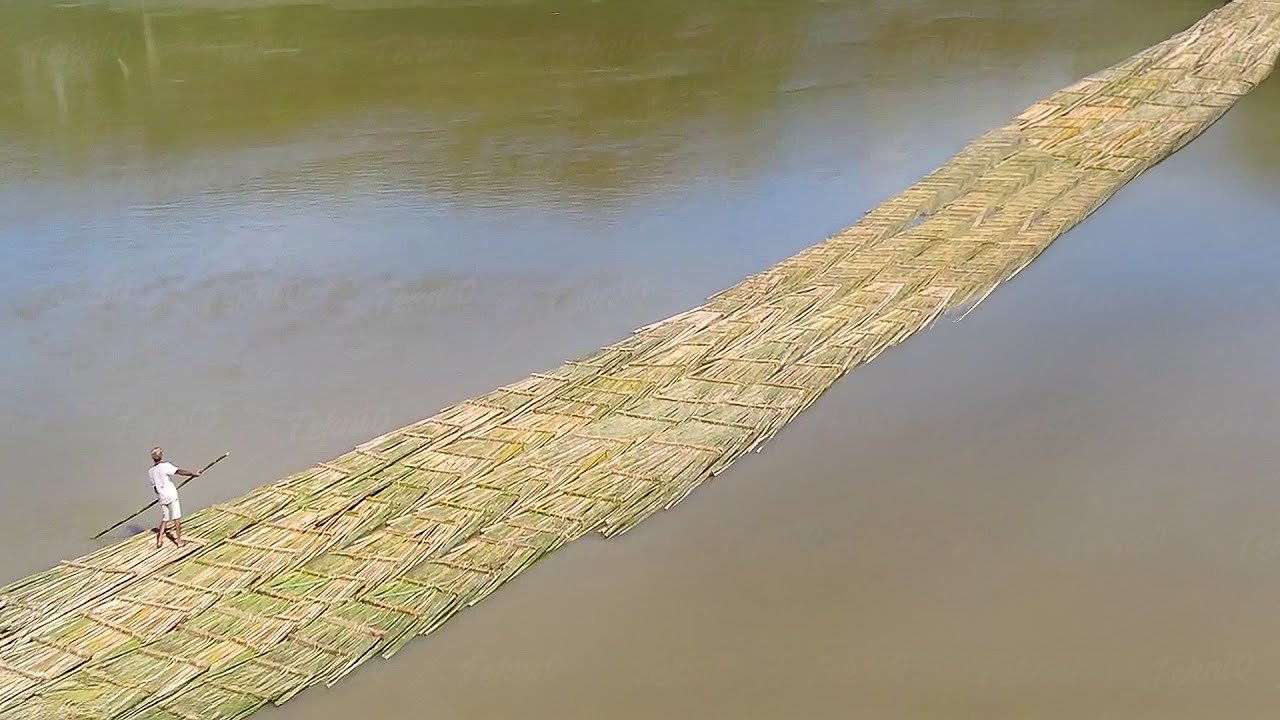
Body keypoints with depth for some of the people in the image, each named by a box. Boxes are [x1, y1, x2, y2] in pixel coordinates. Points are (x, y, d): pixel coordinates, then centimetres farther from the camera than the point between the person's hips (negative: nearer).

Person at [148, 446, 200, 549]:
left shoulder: (150, 472, 4)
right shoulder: (165, 466, -12)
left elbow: (154, 487, 9)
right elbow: (179, 471, -26)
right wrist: (192, 473, -30)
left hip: (161, 497, 5)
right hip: (171, 495, -5)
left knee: (164, 519, 17)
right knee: (176, 518, 5)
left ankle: (159, 541, 11)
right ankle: (178, 540, 10)